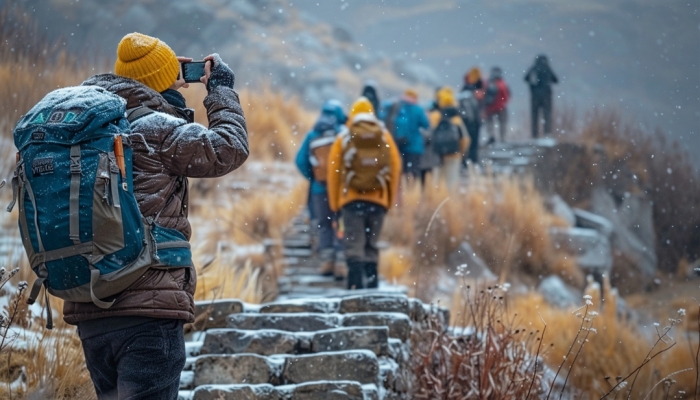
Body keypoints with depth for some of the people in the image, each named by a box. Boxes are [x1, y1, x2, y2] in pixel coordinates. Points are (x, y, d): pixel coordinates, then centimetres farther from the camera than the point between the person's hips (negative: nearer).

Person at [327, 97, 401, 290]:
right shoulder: (385, 137, 7)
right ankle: (372, 286, 9)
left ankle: (356, 285, -19)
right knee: (371, 246, 12)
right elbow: (396, 169, 5)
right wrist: (390, 201, 12)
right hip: (378, 200, 2)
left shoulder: (344, 138, 3)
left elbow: (333, 172, 2)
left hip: (352, 200, -2)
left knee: (354, 245, -4)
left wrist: (334, 203, 9)